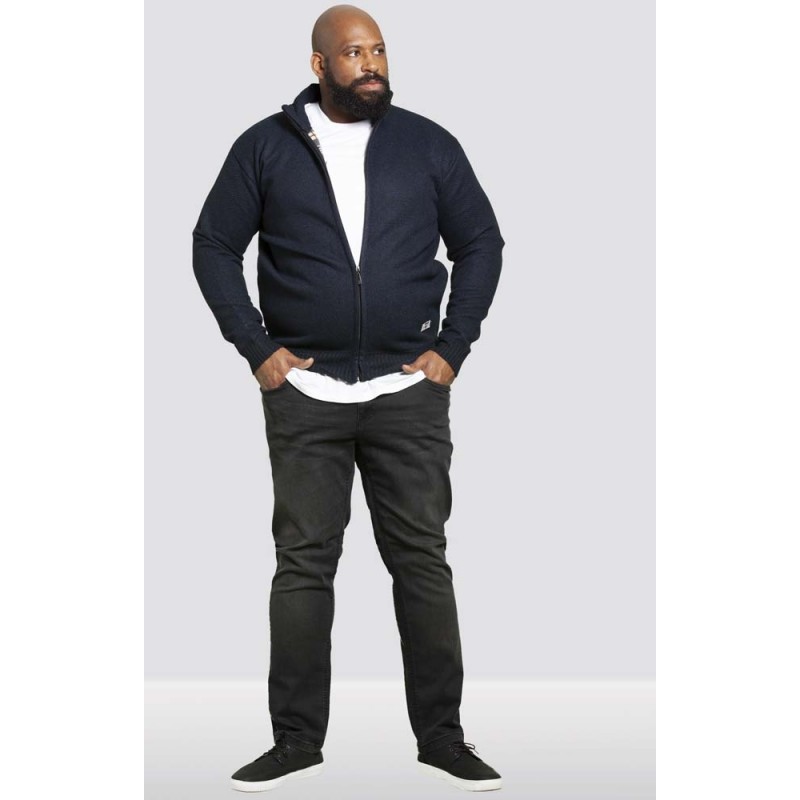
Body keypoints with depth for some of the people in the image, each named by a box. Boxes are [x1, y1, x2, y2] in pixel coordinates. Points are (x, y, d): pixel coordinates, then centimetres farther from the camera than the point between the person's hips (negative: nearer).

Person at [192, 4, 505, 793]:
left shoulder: (428, 144, 5)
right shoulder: (265, 147, 3)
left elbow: (481, 242, 10)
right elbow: (214, 245, 7)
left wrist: (452, 347, 2)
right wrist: (256, 348, -1)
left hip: (409, 390, 1)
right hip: (303, 392, 0)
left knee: (422, 560, 2)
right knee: (303, 564, 2)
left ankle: (441, 735, 10)